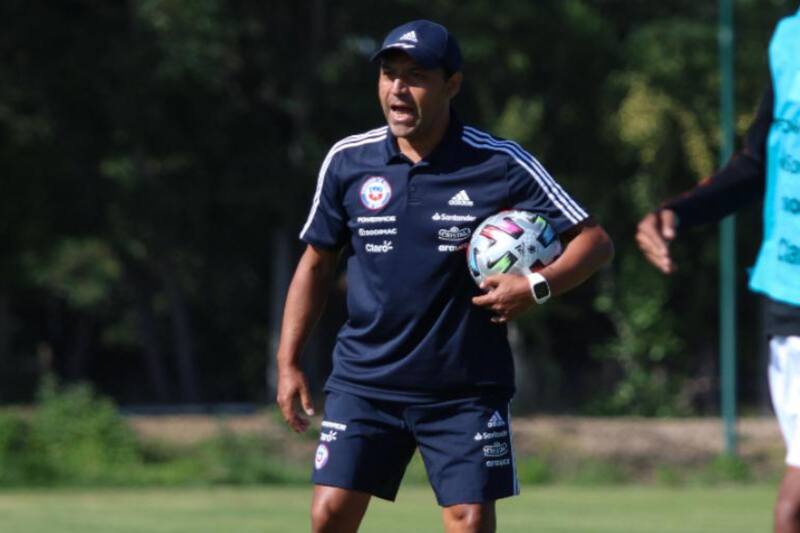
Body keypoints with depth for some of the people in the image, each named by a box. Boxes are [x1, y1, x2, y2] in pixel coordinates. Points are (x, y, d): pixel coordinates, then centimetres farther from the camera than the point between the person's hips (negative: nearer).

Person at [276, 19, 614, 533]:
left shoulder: (503, 165, -8)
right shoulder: (348, 161, 0)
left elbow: (594, 241, -5)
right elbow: (317, 263, 12)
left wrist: (538, 286, -23)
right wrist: (289, 362, 7)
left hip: (466, 389, -2)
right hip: (365, 381, 2)